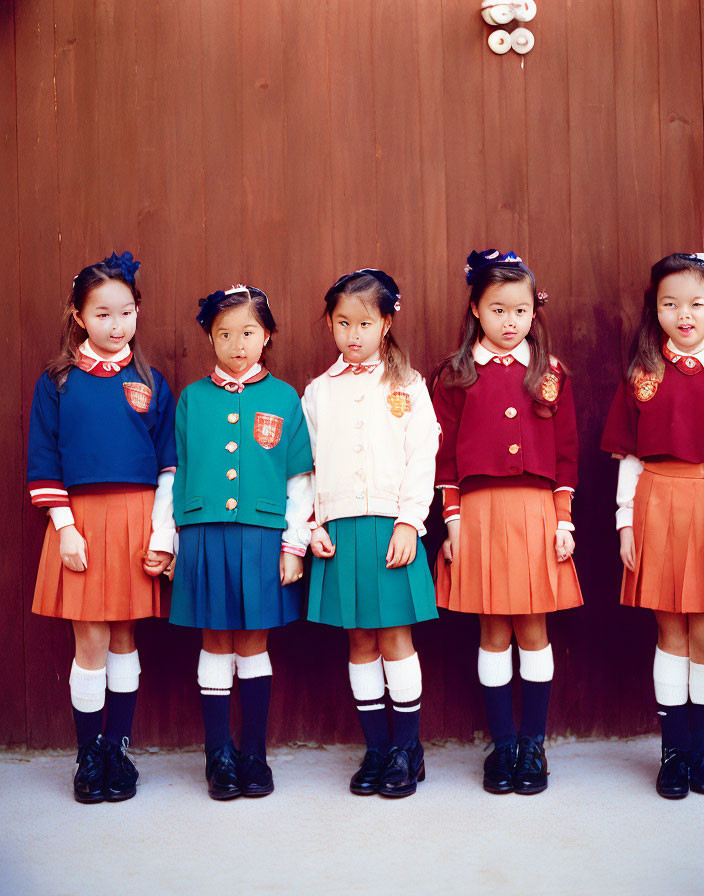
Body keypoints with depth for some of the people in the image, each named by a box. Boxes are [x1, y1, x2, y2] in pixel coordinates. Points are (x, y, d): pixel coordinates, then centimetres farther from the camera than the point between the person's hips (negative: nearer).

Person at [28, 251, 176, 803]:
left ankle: (119, 749, 22)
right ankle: (89, 757, 15)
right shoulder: (57, 383, 2)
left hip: (136, 519, 1)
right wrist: (64, 527, -7)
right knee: (91, 642, 1)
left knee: (124, 638, 9)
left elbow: (168, 466, 6)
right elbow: (44, 464, 1)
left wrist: (163, 531, -2)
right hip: (81, 519, -1)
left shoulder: (150, 383, 6)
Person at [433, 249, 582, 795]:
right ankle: (503, 745, 17)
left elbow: (567, 452, 7)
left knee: (533, 631, 5)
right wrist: (453, 519, -2)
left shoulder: (551, 373, 7)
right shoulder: (458, 375, 4)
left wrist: (564, 519, 2)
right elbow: (446, 454, 3)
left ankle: (534, 745, 18)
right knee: (494, 632, 5)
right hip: (480, 510, -1)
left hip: (537, 510, 1)